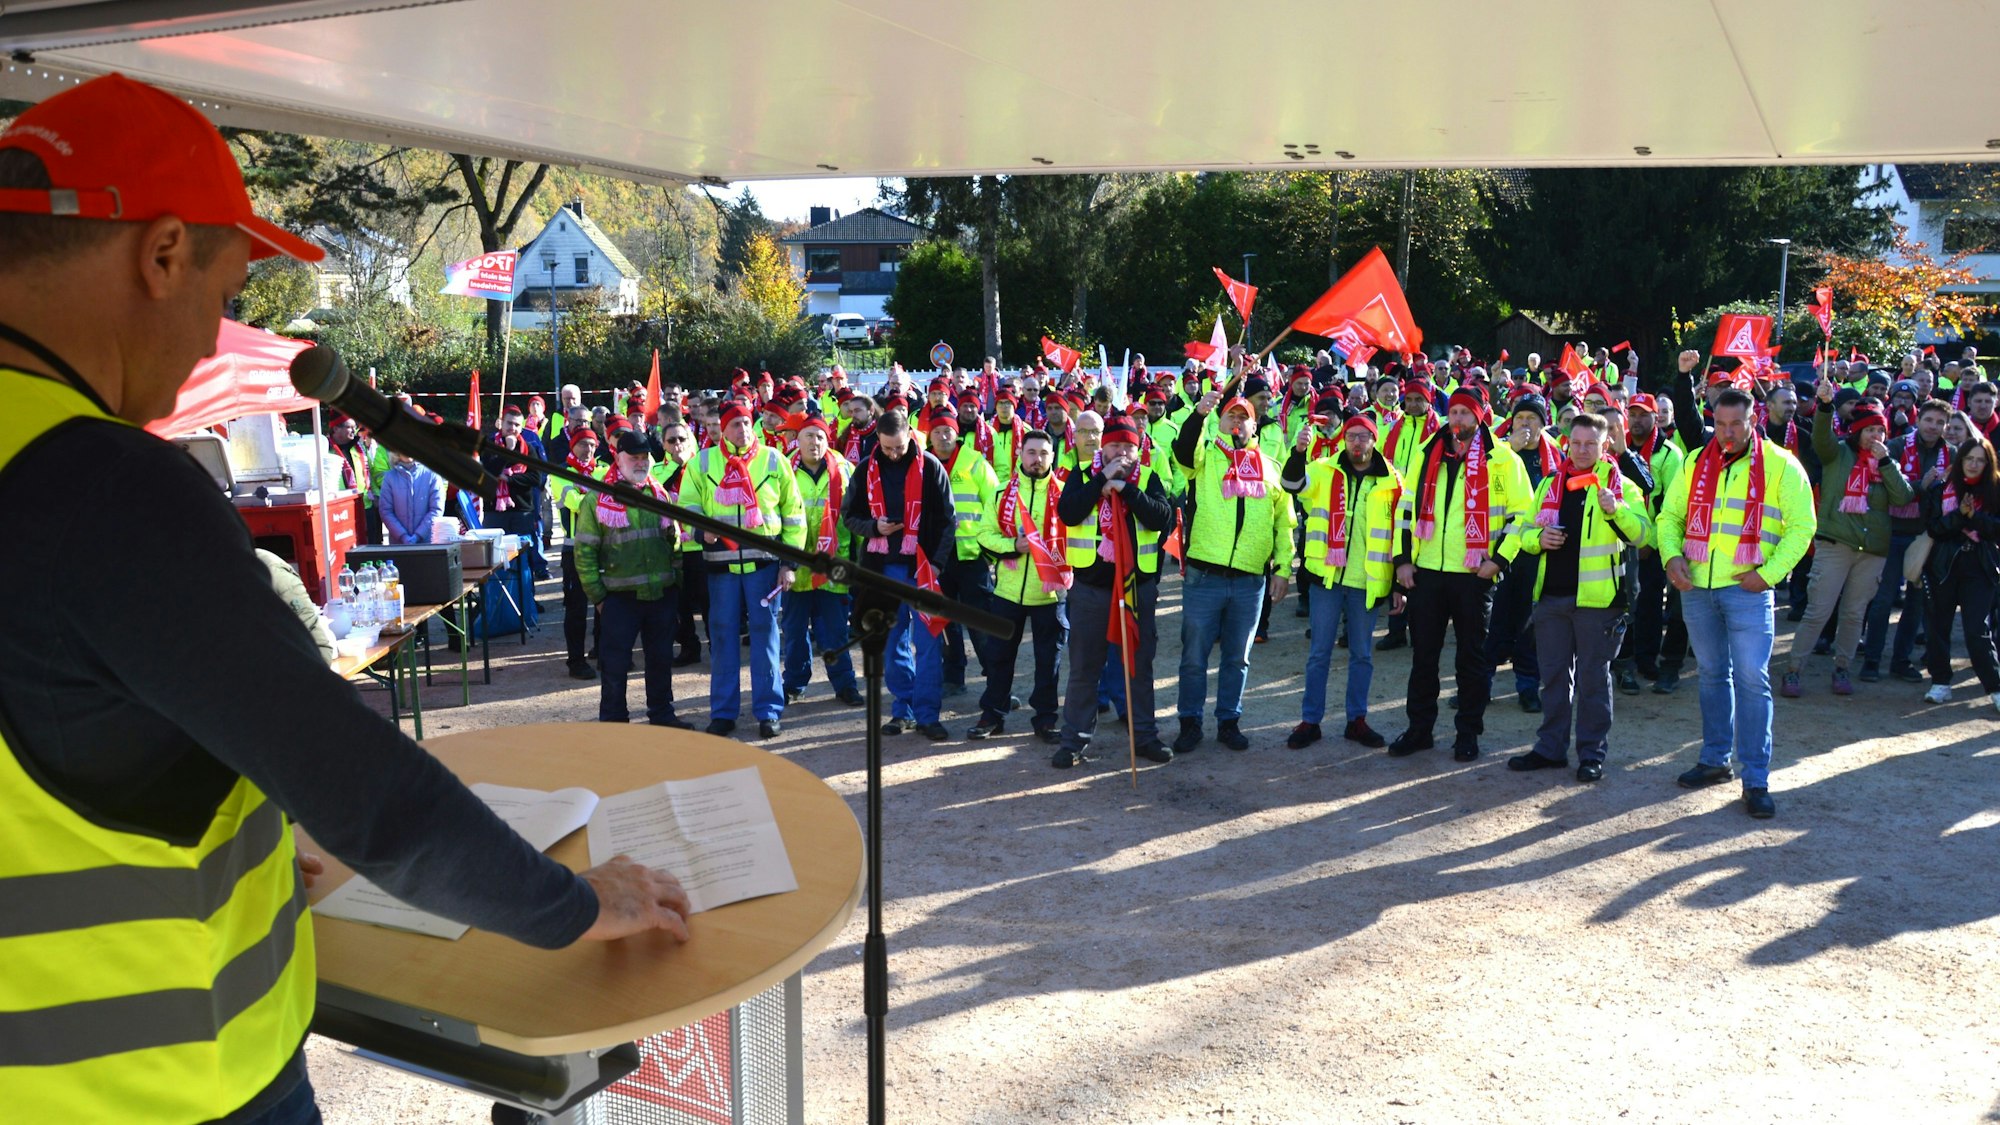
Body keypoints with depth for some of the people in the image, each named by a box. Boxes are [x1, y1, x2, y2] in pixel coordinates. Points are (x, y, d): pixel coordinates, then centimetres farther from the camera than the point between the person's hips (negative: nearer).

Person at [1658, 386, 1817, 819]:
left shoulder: (1780, 465, -2)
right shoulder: (1696, 462, 8)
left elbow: (1802, 525, -4)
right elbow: (1670, 515, 12)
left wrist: (1770, 572, -12)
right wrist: (1672, 555, -6)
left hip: (1747, 590, -4)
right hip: (1696, 587, 4)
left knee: (1752, 680, -6)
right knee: (1712, 675, 15)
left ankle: (1756, 780, 0)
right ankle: (1715, 759, 27)